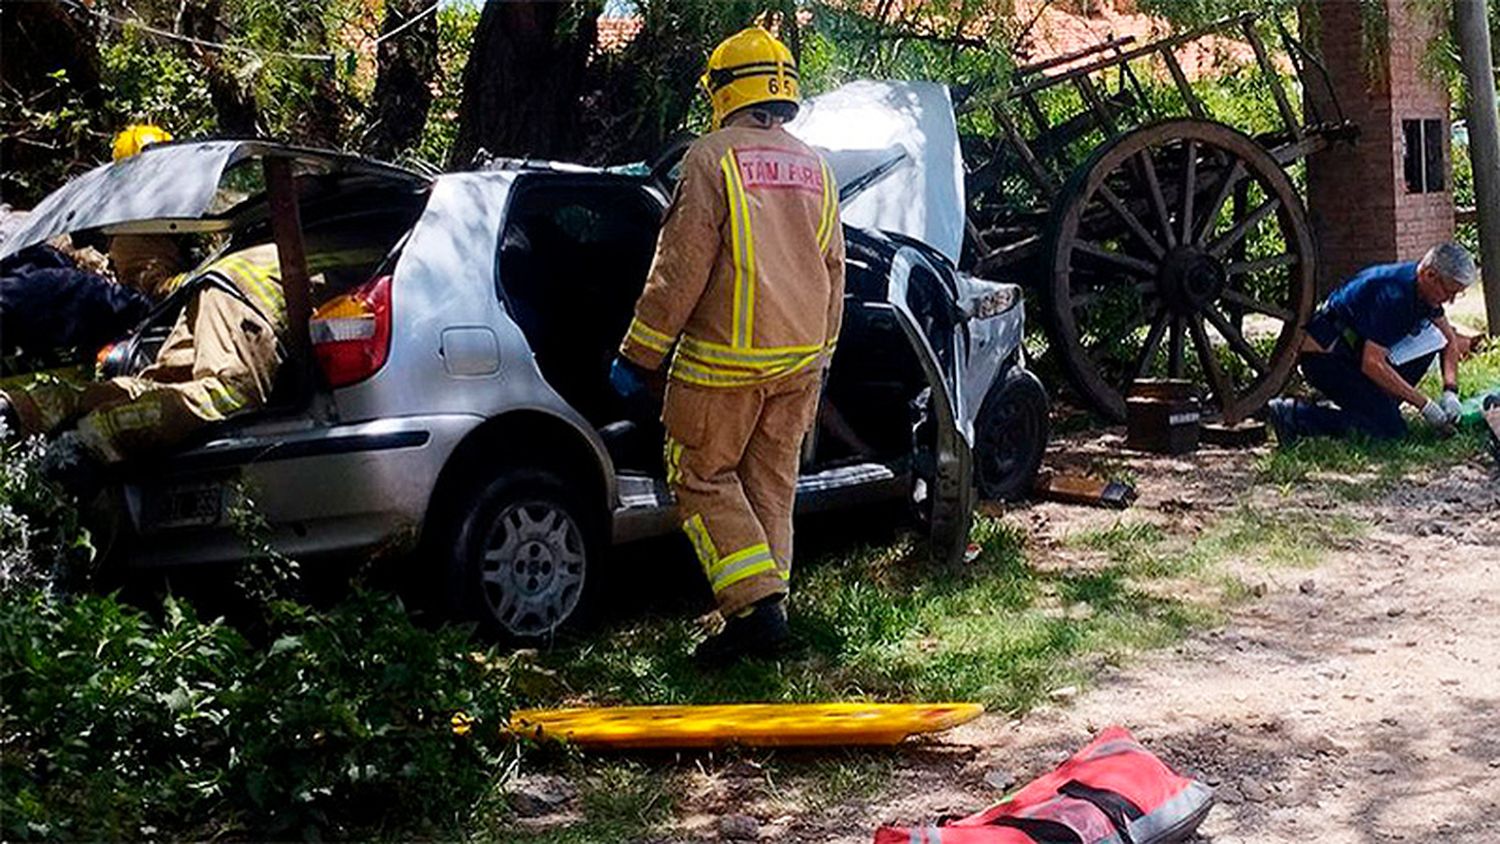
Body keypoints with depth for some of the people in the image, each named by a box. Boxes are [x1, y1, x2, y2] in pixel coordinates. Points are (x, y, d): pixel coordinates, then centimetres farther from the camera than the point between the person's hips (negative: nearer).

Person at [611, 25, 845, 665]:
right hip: (798, 360, 7)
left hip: (725, 360, -6)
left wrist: (637, 357, -7)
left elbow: (681, 267, -13)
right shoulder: (815, 170, 12)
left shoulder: (713, 157, -10)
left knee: (702, 478, 4)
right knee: (771, 486, 12)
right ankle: (764, 613, 14)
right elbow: (833, 273, 18)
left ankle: (757, 606, -7)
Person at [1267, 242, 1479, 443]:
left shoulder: (1427, 290, 2)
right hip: (1324, 357, -10)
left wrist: (1451, 391, -2)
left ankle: (1378, 404, 3)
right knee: (1391, 429, -16)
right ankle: (1295, 415, -14)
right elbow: (1372, 364, -30)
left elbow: (1450, 341, 15)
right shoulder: (1394, 295, -27)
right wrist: (1424, 405, -24)